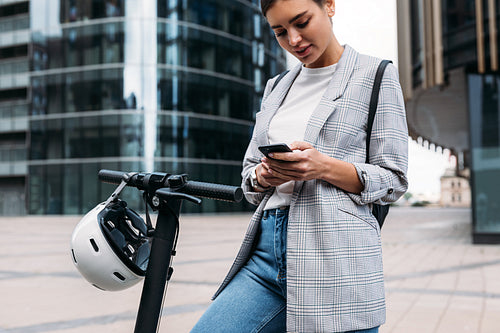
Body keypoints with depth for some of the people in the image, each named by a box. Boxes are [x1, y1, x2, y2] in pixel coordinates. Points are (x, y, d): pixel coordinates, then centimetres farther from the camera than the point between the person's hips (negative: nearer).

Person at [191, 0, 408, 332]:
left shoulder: (375, 75, 4)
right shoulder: (277, 87, 18)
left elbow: (393, 181, 0)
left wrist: (326, 167, -17)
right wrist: (263, 176, -4)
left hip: (335, 257, -4)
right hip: (266, 250, 5)